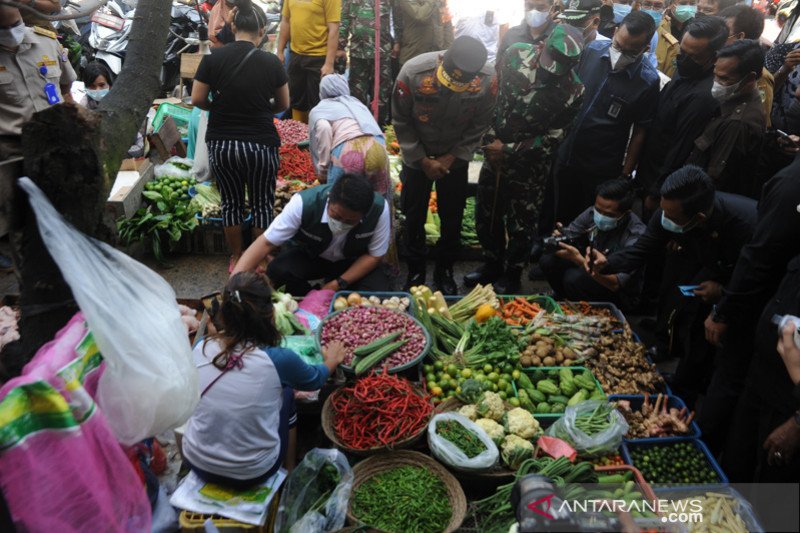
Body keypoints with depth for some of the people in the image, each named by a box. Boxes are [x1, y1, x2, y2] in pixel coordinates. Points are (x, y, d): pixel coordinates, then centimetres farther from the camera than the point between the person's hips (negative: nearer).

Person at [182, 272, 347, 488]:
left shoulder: (202, 347, -10)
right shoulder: (278, 359, -20)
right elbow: (314, 379, 4)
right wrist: (331, 361, 26)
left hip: (196, 463, 4)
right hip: (251, 474, -3)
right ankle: (290, 470, 34)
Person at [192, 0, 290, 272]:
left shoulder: (212, 58, -5)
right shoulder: (271, 62, -7)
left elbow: (197, 100, -3)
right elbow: (283, 105, 4)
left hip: (221, 144, 2)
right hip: (260, 144, -2)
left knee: (231, 202, 17)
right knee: (262, 204, 13)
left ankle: (236, 259, 29)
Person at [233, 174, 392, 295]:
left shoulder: (379, 210, -32)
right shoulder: (303, 203, -35)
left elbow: (374, 256, -18)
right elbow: (266, 243, -32)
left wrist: (338, 284, -26)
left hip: (354, 261, 1)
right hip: (308, 255, 0)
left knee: (377, 292, -28)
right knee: (278, 270, -32)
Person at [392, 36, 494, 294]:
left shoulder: (487, 79, -24)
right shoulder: (413, 72, -29)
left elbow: (480, 125, -7)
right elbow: (401, 121, -13)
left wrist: (452, 158, -12)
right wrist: (423, 160, -12)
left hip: (455, 157, 1)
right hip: (417, 156, -1)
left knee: (452, 218, 11)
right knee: (414, 217, 9)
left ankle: (445, 271, 33)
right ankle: (415, 271, 30)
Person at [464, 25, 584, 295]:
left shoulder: (573, 91, -21)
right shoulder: (516, 54, -12)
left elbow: (552, 139, -14)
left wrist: (508, 150, -16)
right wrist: (490, 140, -3)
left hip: (530, 164, -3)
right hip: (495, 151, 4)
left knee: (521, 225, 9)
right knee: (486, 214, 16)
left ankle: (511, 276, 33)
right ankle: (492, 265, 40)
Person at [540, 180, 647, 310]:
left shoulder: (636, 235, -30)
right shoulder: (593, 213, -13)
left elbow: (616, 284, -34)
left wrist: (579, 259, -46)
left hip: (621, 293, -6)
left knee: (574, 278, -30)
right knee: (547, 260, -11)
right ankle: (566, 300, 13)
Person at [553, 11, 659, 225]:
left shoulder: (648, 80, -17)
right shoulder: (592, 50, -9)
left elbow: (640, 131, -9)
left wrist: (626, 174, -6)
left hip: (603, 169, -3)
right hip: (566, 154, 3)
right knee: (561, 215, 20)